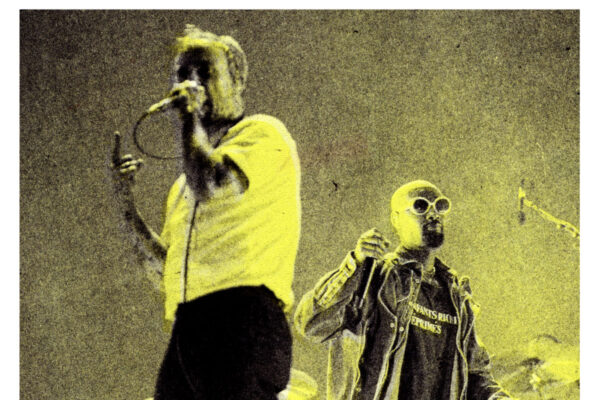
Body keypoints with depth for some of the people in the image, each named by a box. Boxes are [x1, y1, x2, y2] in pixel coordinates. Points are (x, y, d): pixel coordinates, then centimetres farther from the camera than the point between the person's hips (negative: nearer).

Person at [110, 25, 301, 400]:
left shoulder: (263, 133, 7)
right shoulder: (184, 183, 28)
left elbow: (210, 187, -14)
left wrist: (187, 115, 1)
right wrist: (127, 203, 20)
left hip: (243, 317, -7)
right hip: (186, 330, 7)